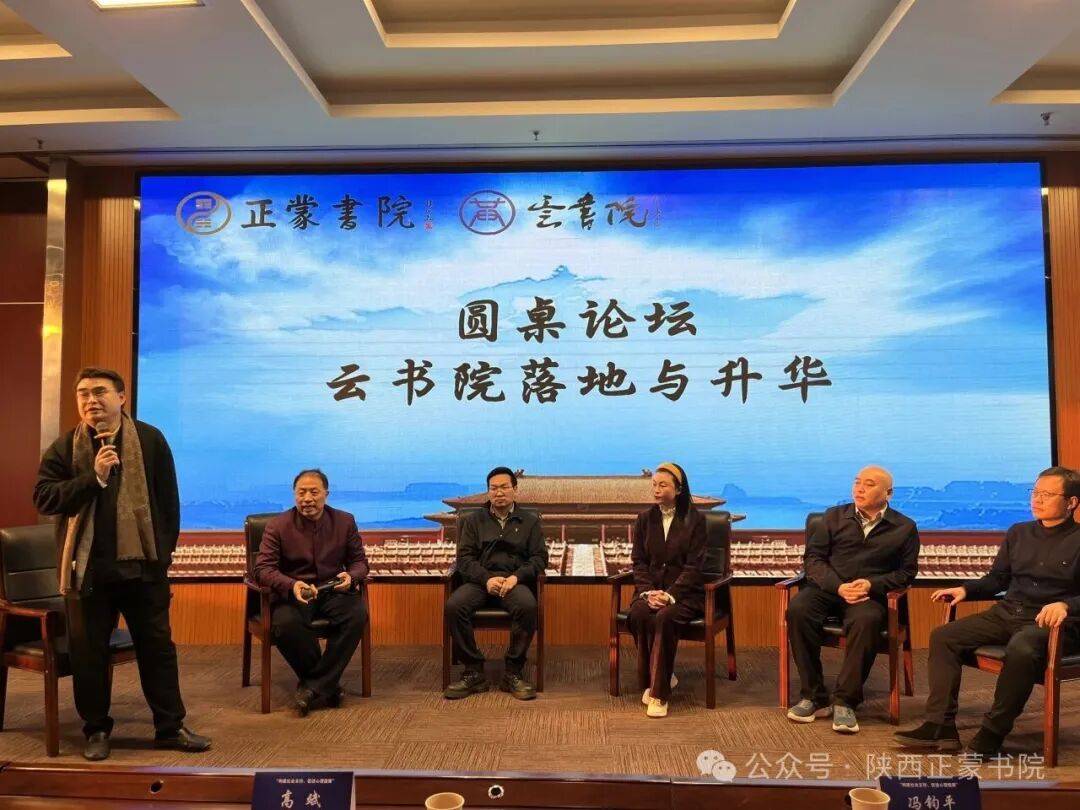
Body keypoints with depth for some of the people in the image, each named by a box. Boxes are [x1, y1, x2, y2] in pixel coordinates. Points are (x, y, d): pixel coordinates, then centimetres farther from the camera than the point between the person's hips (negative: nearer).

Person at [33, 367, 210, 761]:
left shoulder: (150, 439, -1)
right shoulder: (64, 448, 0)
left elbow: (169, 499, 2)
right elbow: (43, 497, -10)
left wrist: (164, 550, 1)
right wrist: (94, 476, -22)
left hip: (142, 563, 0)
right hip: (87, 566, 0)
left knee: (158, 646, 8)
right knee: (88, 652, 11)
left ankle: (170, 726, 20)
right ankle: (96, 729, 28)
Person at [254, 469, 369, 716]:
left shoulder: (345, 521, 5)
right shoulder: (277, 525, -1)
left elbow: (359, 560, 11)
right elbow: (262, 568, -9)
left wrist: (351, 576, -16)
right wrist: (292, 585, -29)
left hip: (333, 591, 2)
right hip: (292, 593, -2)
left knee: (358, 614, -30)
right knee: (285, 623, -35)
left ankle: (314, 687, -19)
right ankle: (327, 686, -13)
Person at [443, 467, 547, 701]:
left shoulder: (530, 520, 17)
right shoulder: (474, 520, 19)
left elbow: (539, 557, 8)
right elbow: (464, 558, 8)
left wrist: (516, 577, -11)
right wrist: (487, 579, -11)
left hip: (515, 580, -1)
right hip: (480, 580, 1)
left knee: (527, 606, -35)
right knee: (454, 606, -30)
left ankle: (513, 673, -20)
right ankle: (474, 673, -18)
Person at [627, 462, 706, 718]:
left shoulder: (695, 520, 0)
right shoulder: (645, 519, 11)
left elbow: (693, 566, -6)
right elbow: (638, 560, 8)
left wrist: (670, 594, -19)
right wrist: (647, 591, -10)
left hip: (684, 591, -3)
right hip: (651, 588, 3)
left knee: (665, 617, -33)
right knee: (639, 614, -29)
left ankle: (659, 692, -23)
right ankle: (661, 677, -11)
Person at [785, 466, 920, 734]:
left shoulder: (904, 528, 12)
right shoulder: (834, 516, 14)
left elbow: (907, 572, 8)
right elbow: (814, 557, 7)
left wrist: (871, 584, -11)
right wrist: (838, 586, -10)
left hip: (871, 592, -1)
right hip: (828, 587, 2)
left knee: (866, 620, -38)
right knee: (798, 610, -31)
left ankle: (845, 701, -26)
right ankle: (814, 697, -21)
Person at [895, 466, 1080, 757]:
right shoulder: (1018, 533, 17)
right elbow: (996, 580, 21)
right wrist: (966, 589, 5)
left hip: (1050, 621, -6)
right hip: (1006, 613, 6)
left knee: (1021, 650, -39)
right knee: (943, 636, -13)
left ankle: (991, 736, -26)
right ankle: (941, 727, -14)